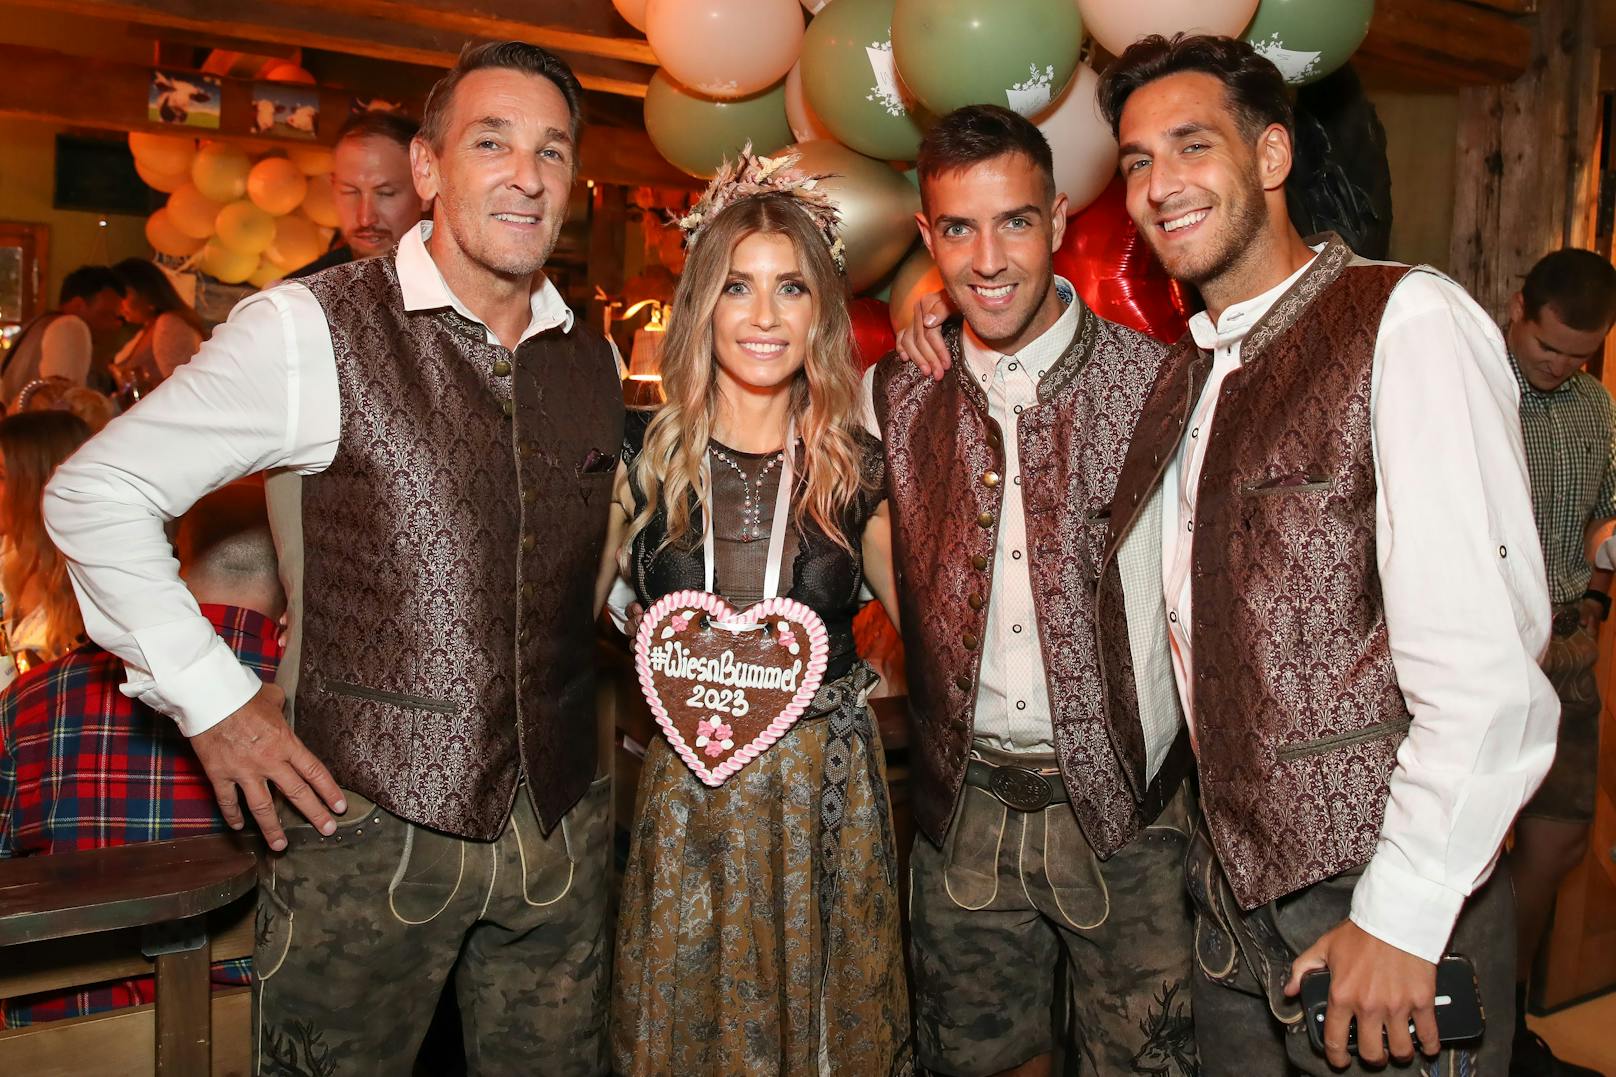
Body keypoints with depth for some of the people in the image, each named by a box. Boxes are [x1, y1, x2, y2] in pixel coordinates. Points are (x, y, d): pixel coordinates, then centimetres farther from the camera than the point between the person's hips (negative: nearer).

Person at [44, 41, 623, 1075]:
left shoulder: (593, 357, 7)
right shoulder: (309, 331, -10)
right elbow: (96, 494, -5)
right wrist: (212, 700, -9)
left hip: (562, 826, 5)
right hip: (370, 823, -4)